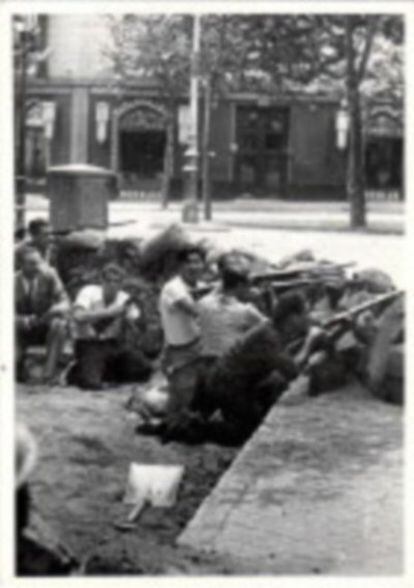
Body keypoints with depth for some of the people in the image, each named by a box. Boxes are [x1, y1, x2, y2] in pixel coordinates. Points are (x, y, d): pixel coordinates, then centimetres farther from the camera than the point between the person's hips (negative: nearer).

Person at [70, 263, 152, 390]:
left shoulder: (124, 299, 4)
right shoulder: (89, 292, -10)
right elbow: (78, 316, -28)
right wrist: (107, 312, -32)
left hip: (112, 345, 5)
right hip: (89, 345, -5)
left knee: (144, 369, -13)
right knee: (92, 384, -29)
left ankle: (105, 373, 9)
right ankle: (77, 372, 8)